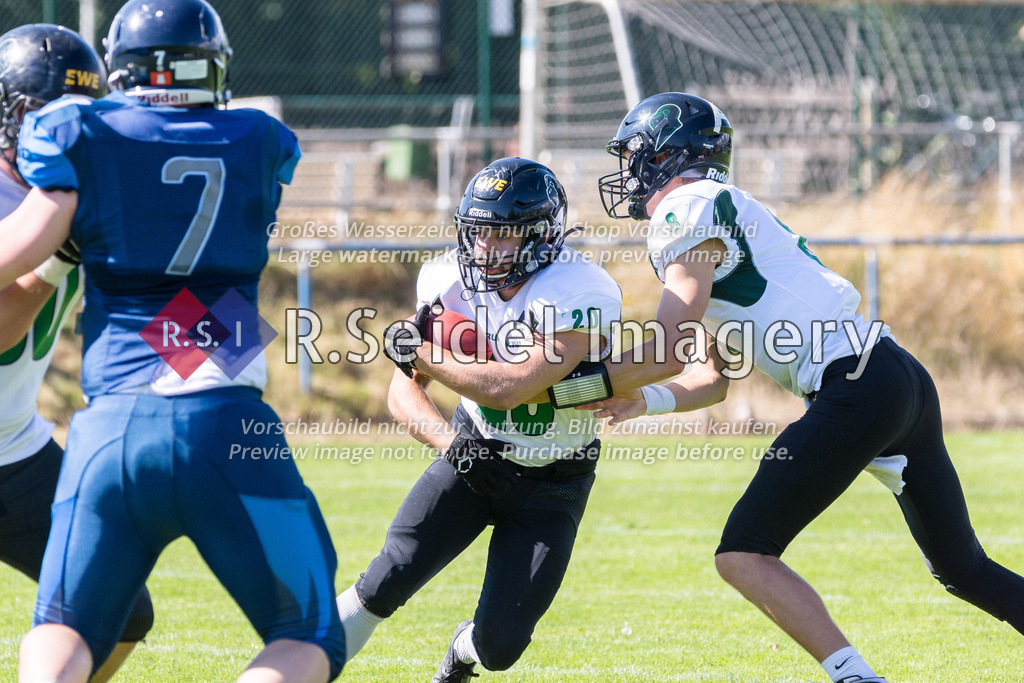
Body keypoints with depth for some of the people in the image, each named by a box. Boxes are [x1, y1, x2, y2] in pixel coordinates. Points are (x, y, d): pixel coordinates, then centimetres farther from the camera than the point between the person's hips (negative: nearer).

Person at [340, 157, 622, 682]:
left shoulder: (582, 296, -28)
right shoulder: (450, 280, -11)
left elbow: (509, 388, -35)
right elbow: (404, 391, -8)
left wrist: (423, 352, -26)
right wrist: (448, 441, -27)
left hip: (552, 482, -3)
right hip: (475, 453, 3)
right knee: (387, 582, -16)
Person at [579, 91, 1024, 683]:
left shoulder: (690, 209, -5)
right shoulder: (726, 214, 25)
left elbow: (669, 352, -10)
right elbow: (716, 377, 25)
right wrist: (646, 401, 9)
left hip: (856, 385, -10)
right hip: (904, 377, 10)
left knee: (744, 556, -9)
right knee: (963, 568, 19)